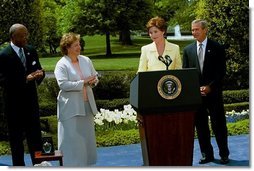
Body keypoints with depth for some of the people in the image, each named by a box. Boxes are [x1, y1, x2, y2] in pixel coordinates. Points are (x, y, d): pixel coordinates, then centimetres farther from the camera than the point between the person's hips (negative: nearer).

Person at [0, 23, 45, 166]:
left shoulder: (31, 51, 4)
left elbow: (39, 69, 13)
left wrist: (40, 74, -12)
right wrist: (25, 79, -27)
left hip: (31, 101, 5)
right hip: (14, 104, -5)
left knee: (35, 134, 13)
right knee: (16, 138, 7)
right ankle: (19, 165, 18)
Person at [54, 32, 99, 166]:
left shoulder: (86, 60, 9)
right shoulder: (61, 65, -9)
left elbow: (95, 77, 15)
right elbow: (63, 84, -20)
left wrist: (93, 81, -9)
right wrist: (83, 82, -21)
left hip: (87, 105, 6)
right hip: (70, 108, -6)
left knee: (87, 136, 13)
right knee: (72, 138, -3)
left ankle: (85, 163, 26)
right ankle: (72, 164, 5)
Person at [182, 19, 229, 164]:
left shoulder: (217, 48, -1)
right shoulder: (188, 50, 8)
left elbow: (221, 71, -4)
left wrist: (209, 87, -13)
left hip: (214, 93, -3)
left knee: (219, 125, 3)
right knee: (201, 126, 7)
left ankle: (224, 154, 16)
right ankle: (207, 154, 18)